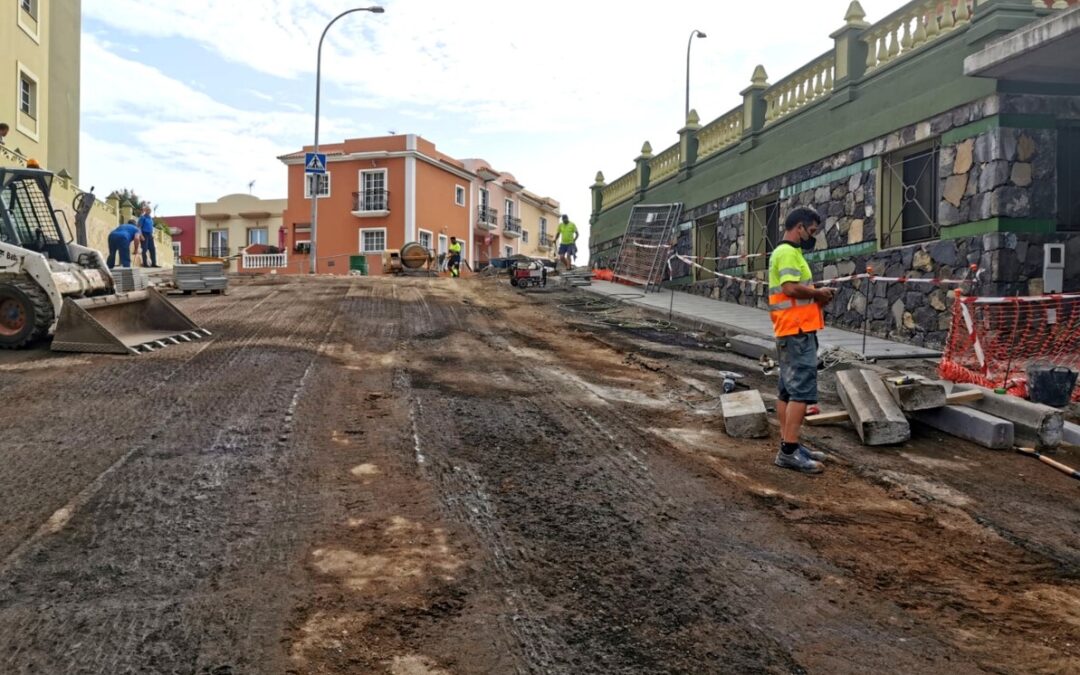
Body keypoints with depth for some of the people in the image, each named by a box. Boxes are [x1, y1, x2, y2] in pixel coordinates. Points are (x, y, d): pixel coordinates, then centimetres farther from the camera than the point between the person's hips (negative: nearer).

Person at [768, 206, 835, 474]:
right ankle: (789, 451, -13)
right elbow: (791, 288, -25)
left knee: (788, 390, 12)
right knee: (802, 390, -12)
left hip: (793, 332, 11)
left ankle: (789, 445, 18)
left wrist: (815, 298, 4)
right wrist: (819, 293, -11)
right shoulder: (788, 252, -13)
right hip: (797, 332, -11)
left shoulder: (788, 252, 19)